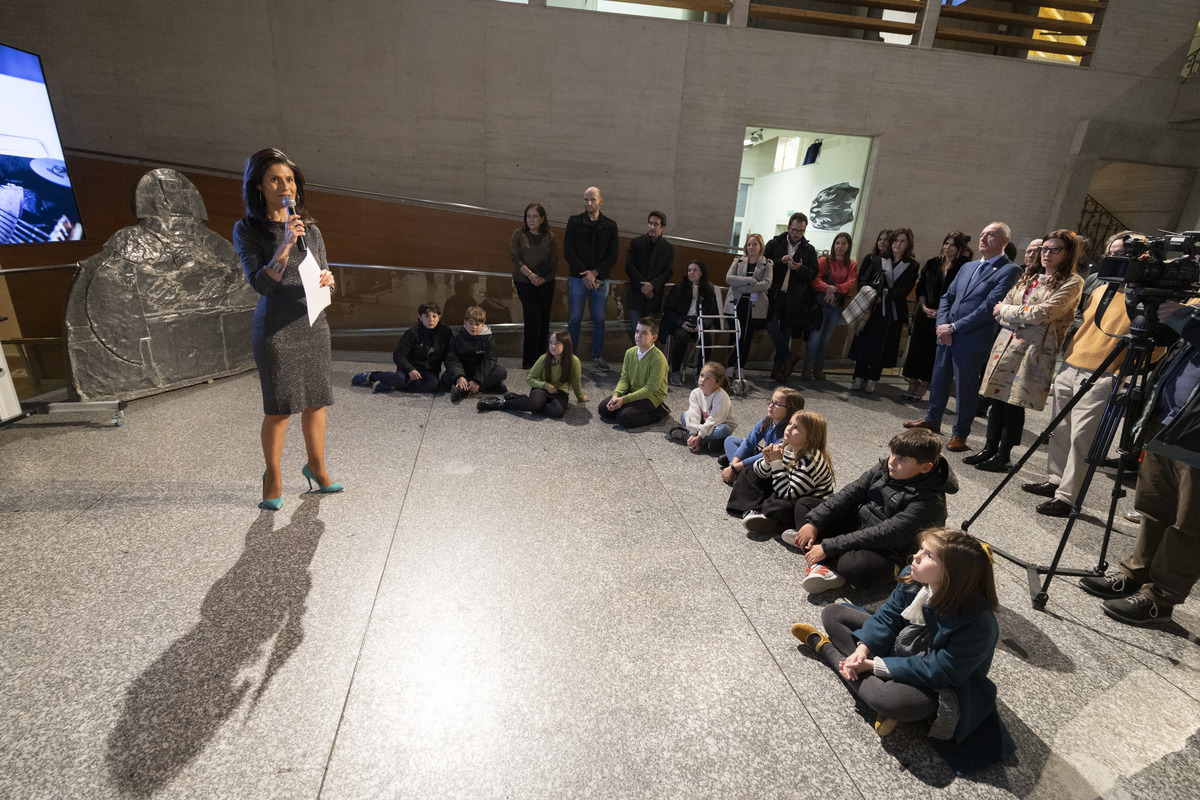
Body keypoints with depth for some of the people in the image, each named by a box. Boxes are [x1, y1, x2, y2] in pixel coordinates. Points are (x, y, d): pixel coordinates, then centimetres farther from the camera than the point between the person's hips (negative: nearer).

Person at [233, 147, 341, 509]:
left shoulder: (311, 230, 9)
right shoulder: (247, 230, -4)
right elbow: (260, 283, -14)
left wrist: (328, 280, -9)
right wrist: (285, 245, -23)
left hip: (313, 323, 4)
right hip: (276, 327, -4)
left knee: (316, 400, 11)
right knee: (279, 407, 1)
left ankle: (316, 466, 30)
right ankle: (273, 476, 21)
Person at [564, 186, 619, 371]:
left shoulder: (610, 226, 6)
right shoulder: (574, 222, 3)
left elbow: (612, 256, 2)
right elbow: (568, 252, -3)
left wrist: (594, 273, -11)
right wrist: (585, 273, -12)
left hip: (601, 278, 1)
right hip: (578, 278, -1)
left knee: (599, 319, 5)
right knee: (575, 318, 1)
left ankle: (597, 356, 15)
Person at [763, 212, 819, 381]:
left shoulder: (809, 250, 7)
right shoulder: (774, 243, 4)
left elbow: (814, 273, 7)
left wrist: (800, 268, -13)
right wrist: (780, 261, -15)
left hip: (794, 298, 1)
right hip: (775, 294, -1)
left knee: (786, 331, 5)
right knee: (772, 326, -13)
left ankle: (778, 366, 15)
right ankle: (789, 357, 3)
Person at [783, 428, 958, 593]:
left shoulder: (929, 500, -23)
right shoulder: (885, 468, -3)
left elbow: (885, 534, -28)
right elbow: (850, 494, -2)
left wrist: (828, 547, -30)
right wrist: (814, 522, -14)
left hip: (888, 552, -8)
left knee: (856, 567, -40)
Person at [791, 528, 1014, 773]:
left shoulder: (977, 623, -34)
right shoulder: (912, 578, -16)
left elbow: (937, 671, -29)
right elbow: (889, 615, -5)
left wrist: (874, 665, -28)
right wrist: (863, 649, -21)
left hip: (939, 686, -6)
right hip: (897, 647, 6)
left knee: (890, 700, -36)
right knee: (832, 614, 2)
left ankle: (826, 648, -10)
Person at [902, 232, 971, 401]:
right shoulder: (932, 264, 8)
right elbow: (920, 287, 8)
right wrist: (924, 307, -5)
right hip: (924, 314, 4)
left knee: (932, 352, 1)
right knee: (916, 348, 5)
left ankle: (922, 388, 11)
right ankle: (912, 386, 14)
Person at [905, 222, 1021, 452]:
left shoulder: (1009, 270, -6)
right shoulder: (967, 267, 17)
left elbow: (990, 307, -14)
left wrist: (953, 327, -15)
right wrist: (942, 325, 0)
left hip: (972, 340, -6)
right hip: (946, 336, 7)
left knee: (965, 388, 2)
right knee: (939, 380, 15)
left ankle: (960, 434, 14)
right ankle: (932, 420, 31)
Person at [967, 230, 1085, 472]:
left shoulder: (1072, 283, -2)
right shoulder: (1029, 276, 18)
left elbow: (1043, 313, -14)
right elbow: (1000, 310, 12)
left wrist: (1006, 310, -3)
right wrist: (1023, 318, -6)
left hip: (1034, 350, -6)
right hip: (1006, 344, 6)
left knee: (1014, 404, -3)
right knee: (997, 399, 7)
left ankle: (1003, 456, 9)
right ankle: (989, 449, 18)